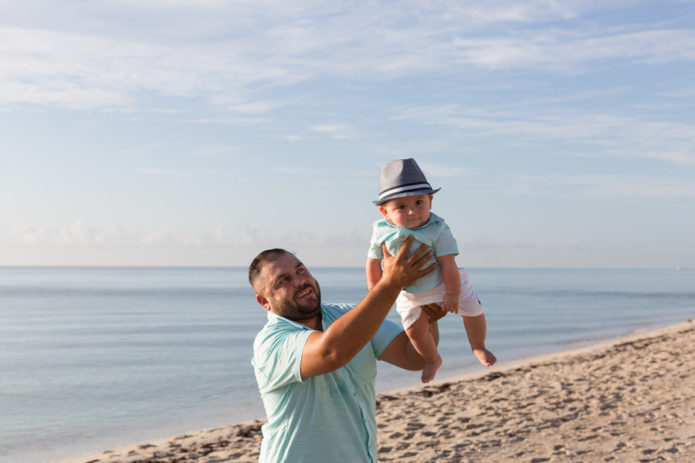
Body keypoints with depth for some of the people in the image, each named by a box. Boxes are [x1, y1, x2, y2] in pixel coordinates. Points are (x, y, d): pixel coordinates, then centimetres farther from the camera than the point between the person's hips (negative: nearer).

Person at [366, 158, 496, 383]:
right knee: (415, 329, -3)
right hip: (409, 295, 1)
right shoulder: (382, 232, -19)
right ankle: (432, 359, 28)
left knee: (473, 310, 0)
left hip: (443, 283, -1)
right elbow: (373, 262, -4)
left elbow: (448, 263, -22)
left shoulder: (437, 229, -26)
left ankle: (478, 348, 30)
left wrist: (452, 293, -20)